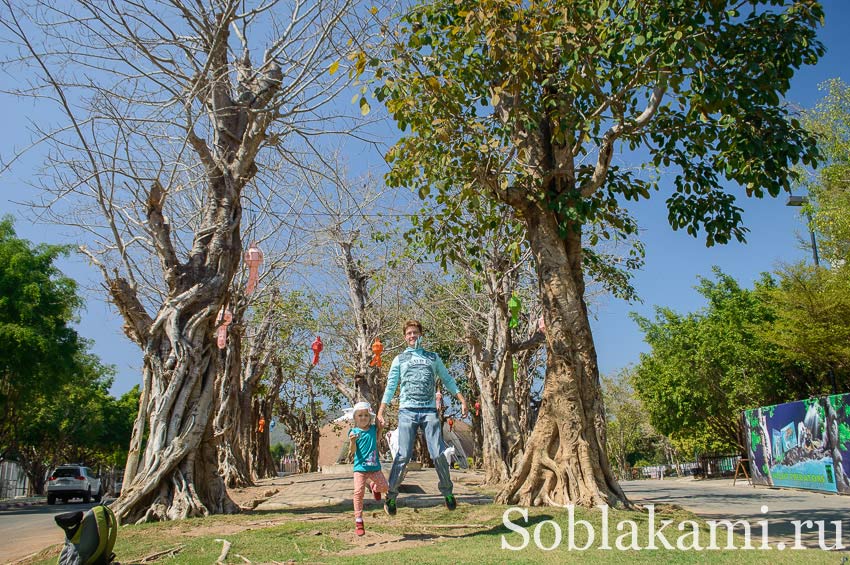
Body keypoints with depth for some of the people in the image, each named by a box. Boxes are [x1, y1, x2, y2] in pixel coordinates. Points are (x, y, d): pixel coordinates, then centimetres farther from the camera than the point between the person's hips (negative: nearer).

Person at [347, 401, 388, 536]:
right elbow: (352, 451, -9)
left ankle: (374, 487, 38)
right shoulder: (353, 432, -4)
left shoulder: (373, 429, 6)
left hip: (375, 466, 4)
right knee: (358, 492, -13)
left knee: (384, 487, 1)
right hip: (360, 467, -3)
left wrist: (380, 427, 10)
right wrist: (352, 441, -30)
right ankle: (358, 521, -3)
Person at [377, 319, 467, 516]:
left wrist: (462, 400, 6)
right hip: (407, 411, -1)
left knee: (438, 454, -5)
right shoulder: (399, 359, 14)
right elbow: (390, 387, 9)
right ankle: (391, 496, 5)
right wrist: (380, 411, 0)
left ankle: (447, 491, 12)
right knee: (403, 455, -7)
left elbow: (447, 380, 17)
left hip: (429, 411, 1)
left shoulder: (433, 357, 18)